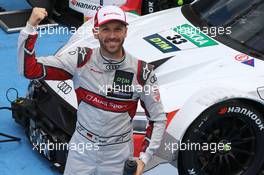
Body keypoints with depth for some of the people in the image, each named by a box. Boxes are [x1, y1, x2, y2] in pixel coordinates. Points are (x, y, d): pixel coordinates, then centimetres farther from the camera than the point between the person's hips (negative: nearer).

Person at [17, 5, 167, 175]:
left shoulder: (142, 72, -13)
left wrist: (144, 158, -12)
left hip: (118, 155, 0)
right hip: (82, 148, 1)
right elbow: (29, 69, -16)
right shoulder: (80, 59, -12)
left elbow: (158, 119, -4)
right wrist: (30, 27, -27)